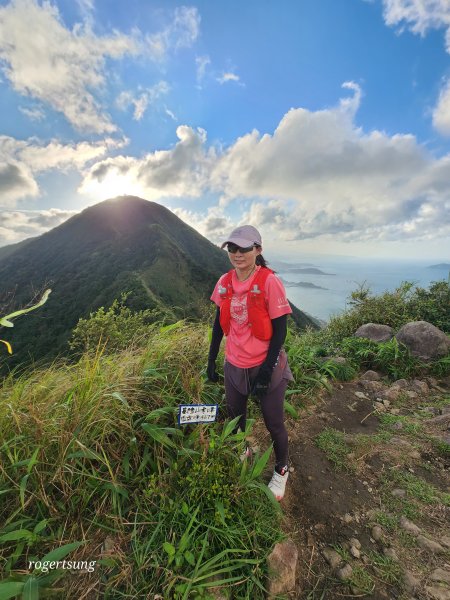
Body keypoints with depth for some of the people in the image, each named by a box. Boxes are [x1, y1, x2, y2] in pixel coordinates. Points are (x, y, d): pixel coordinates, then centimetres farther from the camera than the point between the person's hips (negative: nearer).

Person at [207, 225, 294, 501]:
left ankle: (282, 470, 44)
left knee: (274, 424, 13)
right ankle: (242, 452, 55)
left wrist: (267, 370, -15)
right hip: (234, 365, 5)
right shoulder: (225, 282, -3)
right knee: (235, 416, 23)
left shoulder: (269, 281, -17)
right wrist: (211, 361, 6)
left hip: (265, 366, -4)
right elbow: (219, 323, 5)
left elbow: (280, 330, -14)